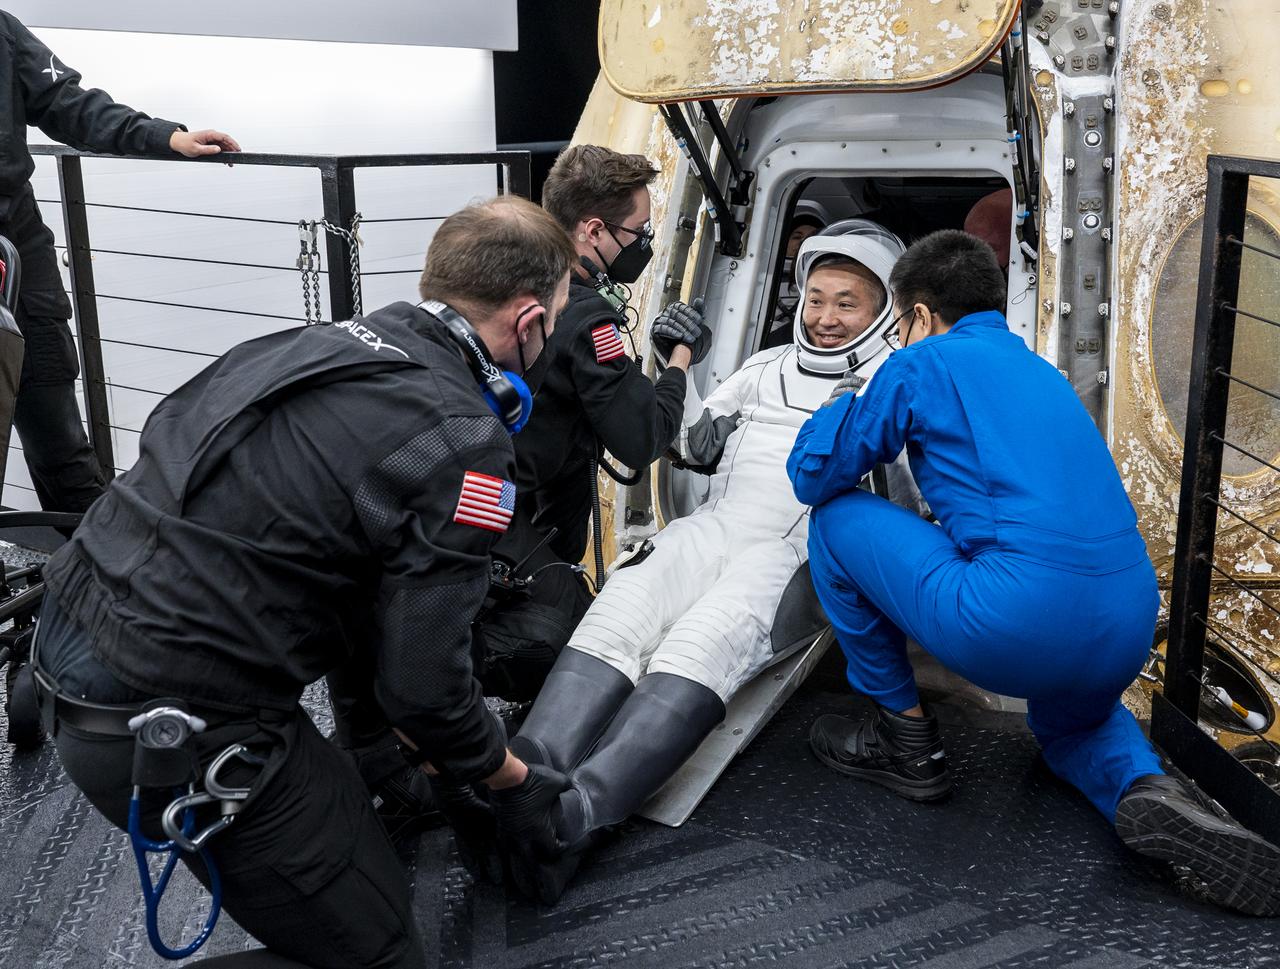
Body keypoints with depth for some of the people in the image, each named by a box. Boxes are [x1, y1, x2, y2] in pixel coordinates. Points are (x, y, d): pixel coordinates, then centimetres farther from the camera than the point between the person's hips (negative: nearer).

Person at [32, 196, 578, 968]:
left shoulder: (333, 344, 8)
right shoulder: (460, 444, -18)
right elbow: (425, 682, -14)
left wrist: (434, 750, 23)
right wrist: (515, 781, 6)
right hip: (177, 731, -8)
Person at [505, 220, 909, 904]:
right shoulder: (768, 367, 30)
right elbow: (698, 447, 29)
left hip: (808, 549, -5)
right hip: (718, 525, 5)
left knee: (710, 636, -33)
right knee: (625, 604, -25)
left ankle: (577, 813, -50)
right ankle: (525, 778, -43)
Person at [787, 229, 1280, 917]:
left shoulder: (921, 363, 4)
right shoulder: (1043, 371, 25)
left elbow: (813, 477, 8)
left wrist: (841, 409, 27)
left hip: (1020, 625, -7)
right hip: (1129, 633, 8)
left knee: (834, 519, 10)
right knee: (1069, 719, 41)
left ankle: (905, 736, 17)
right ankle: (1146, 790, 5)